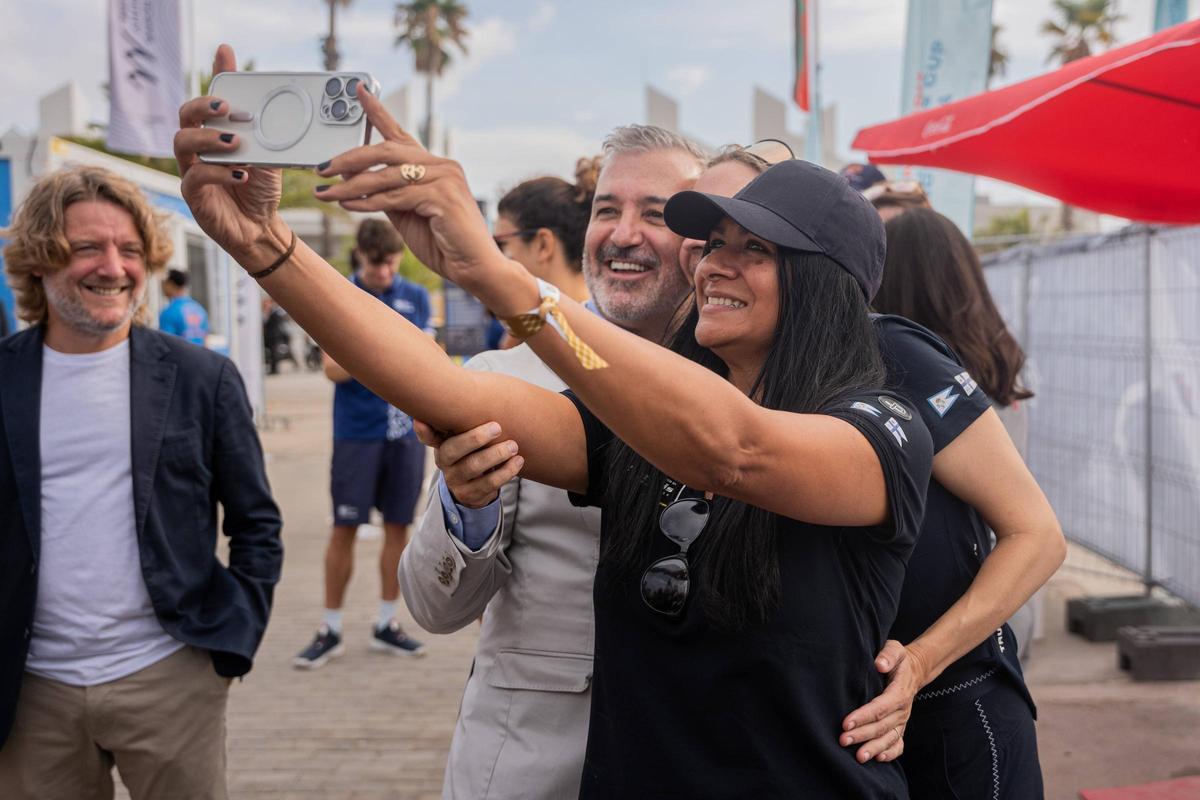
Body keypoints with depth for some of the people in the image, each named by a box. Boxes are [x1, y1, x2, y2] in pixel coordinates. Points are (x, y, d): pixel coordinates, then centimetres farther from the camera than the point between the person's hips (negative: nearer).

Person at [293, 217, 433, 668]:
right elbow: (332, 368, -6)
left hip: (405, 430, 3)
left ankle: (386, 625, 19)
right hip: (356, 432, -3)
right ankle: (330, 631, 11)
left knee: (398, 525, 7)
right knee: (344, 529, 1)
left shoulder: (416, 298, 7)